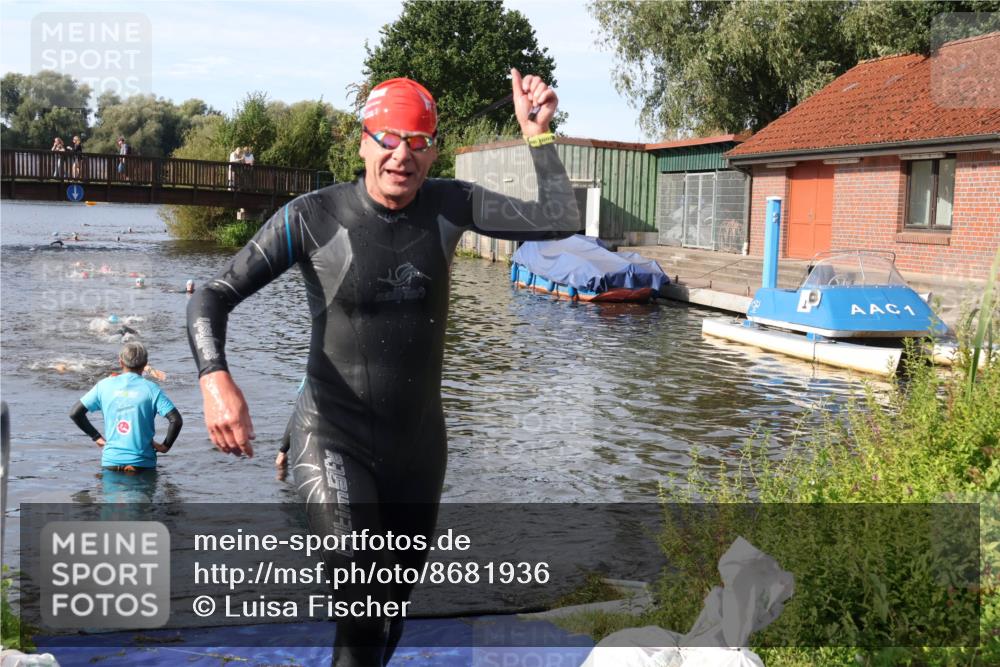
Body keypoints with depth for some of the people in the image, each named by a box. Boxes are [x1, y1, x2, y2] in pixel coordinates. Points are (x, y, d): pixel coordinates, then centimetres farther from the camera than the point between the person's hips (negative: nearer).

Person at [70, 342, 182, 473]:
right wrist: (165, 446, 3)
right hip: (142, 463, -2)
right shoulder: (150, 389, -2)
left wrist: (96, 437, 15)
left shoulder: (104, 385, 6)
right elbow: (176, 420, -11)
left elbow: (75, 413, 9)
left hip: (111, 462, 2)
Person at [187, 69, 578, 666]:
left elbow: (561, 221, -6)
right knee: (363, 605, -23)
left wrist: (538, 133, -10)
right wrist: (215, 379, -30)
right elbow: (213, 297, -13)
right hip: (335, 442, -4)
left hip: (419, 443, 4)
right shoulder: (313, 217, -13)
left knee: (394, 607, 19)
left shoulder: (449, 206, -2)